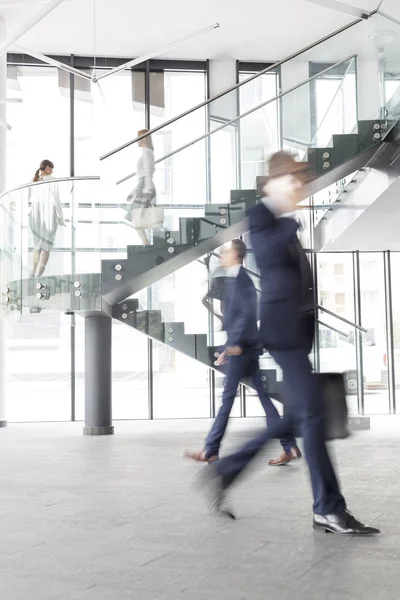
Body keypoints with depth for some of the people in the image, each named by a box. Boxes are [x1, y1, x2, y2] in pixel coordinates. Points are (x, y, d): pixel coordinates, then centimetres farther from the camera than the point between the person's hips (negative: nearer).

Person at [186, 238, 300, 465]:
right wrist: (230, 347, 23)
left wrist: (235, 343, -26)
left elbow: (248, 313, -22)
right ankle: (290, 446, 7)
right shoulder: (236, 279, 19)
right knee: (264, 396, 7)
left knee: (228, 397, -4)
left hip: (242, 345, -10)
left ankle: (211, 450, 4)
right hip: (243, 345, 10)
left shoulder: (239, 279, -11)